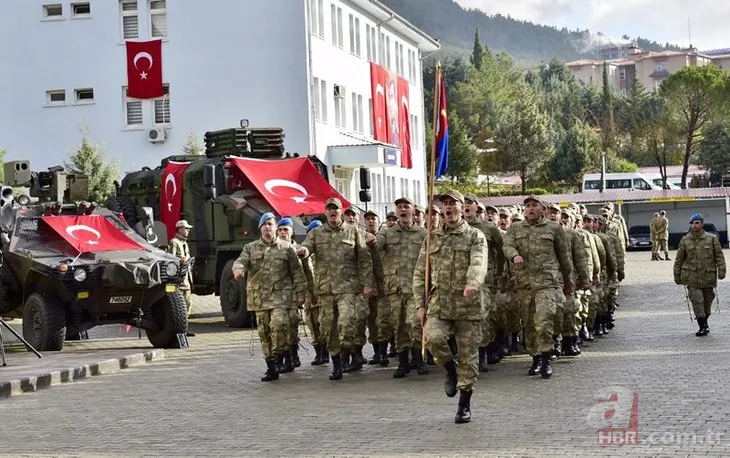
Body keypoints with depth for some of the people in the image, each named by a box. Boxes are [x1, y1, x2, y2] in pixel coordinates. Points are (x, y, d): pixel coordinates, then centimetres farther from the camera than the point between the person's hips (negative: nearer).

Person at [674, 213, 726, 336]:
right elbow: (679, 260, 7)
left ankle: (705, 322, 35)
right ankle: (702, 327, -3)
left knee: (708, 300, 12)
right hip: (692, 277, -1)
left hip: (708, 276, 1)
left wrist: (721, 270, -9)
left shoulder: (711, 239, 1)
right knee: (697, 301, -10)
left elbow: (719, 256, 2)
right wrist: (677, 275, 6)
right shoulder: (685, 240, 1)